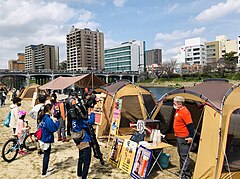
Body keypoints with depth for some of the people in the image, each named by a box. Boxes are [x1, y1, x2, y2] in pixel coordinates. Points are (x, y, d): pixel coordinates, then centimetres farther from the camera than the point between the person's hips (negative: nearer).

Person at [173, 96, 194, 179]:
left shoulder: (185, 112, -20)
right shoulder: (178, 110, 9)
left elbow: (190, 125, -21)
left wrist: (191, 137, -21)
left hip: (183, 138, -10)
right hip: (178, 137, 10)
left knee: (184, 156, -4)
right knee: (181, 155, 18)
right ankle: (182, 171, 30)